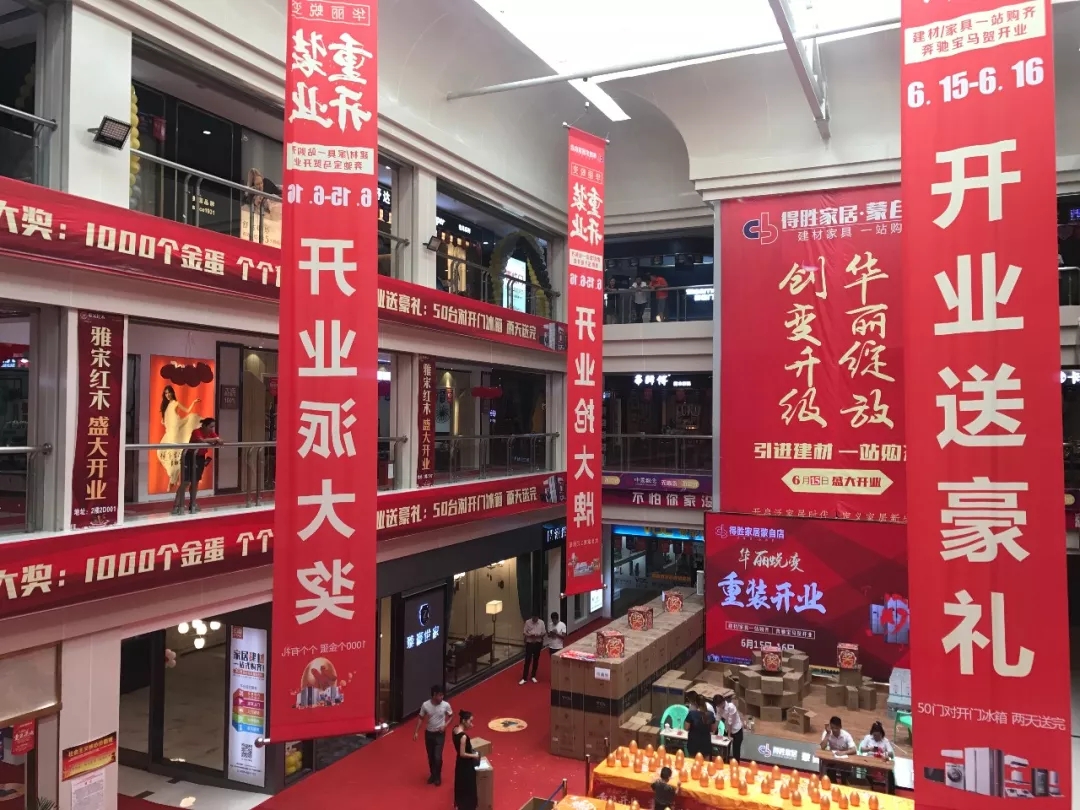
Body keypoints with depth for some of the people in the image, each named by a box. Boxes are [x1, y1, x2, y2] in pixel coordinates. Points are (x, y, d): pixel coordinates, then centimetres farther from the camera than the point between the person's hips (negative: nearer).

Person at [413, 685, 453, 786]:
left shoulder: (446, 705, -17)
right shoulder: (425, 705, -15)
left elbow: (451, 716, 0)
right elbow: (421, 718, -1)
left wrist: (445, 725, -15)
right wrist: (416, 732, -4)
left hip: (440, 734, -2)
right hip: (428, 733, 2)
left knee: (437, 757, -6)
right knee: (430, 756, 14)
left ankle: (438, 776, 18)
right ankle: (433, 774, 36)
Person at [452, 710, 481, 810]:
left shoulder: (455, 730, -4)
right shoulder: (463, 736, -31)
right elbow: (462, 754, -25)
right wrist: (474, 755, -13)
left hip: (460, 763, 9)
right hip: (466, 765, -9)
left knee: (461, 785, 25)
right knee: (468, 787, 8)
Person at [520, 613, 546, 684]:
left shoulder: (541, 622, -5)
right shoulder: (528, 622, -9)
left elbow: (544, 633, -1)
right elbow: (525, 632, -6)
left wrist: (539, 635, -21)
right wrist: (530, 635, -25)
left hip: (538, 643, 2)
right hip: (529, 643, -2)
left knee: (536, 660, 10)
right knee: (527, 660, -3)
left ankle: (533, 676, 24)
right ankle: (524, 678, 3)